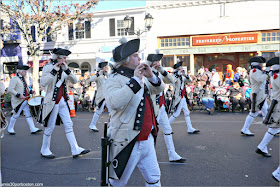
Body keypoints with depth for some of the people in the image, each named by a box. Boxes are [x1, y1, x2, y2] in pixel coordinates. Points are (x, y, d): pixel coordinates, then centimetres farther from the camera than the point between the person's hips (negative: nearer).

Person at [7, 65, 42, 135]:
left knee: (28, 114, 4)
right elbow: (10, 89, -17)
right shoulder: (15, 79, -11)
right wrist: (19, 95, -24)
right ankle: (10, 129, 23)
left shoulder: (23, 79, 15)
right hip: (18, 101, -8)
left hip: (26, 101, 8)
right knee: (16, 115, 4)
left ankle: (33, 129, 5)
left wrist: (31, 91, 7)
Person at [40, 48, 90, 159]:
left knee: (68, 125, 4)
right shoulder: (48, 67, -7)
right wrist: (54, 70, -24)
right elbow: (43, 83, -22)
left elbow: (75, 81, 1)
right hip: (52, 101, -6)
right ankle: (44, 150, 22)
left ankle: (75, 150, 8)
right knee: (50, 127, 3)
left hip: (62, 101, 7)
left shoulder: (63, 69, 11)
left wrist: (67, 70, -11)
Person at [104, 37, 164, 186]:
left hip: (147, 140, 7)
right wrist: (135, 80, -26)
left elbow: (159, 89, 20)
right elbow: (114, 103, -31)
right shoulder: (114, 79, -13)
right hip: (127, 143, -7)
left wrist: (151, 76, 1)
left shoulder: (141, 78, 11)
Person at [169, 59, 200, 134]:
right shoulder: (175, 76, -14)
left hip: (183, 97, 9)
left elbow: (189, 81, 13)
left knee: (187, 113, 11)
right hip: (178, 97, -9)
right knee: (176, 114, -3)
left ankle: (190, 129, 18)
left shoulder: (182, 77, 11)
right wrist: (178, 73, -29)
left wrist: (185, 75, -4)